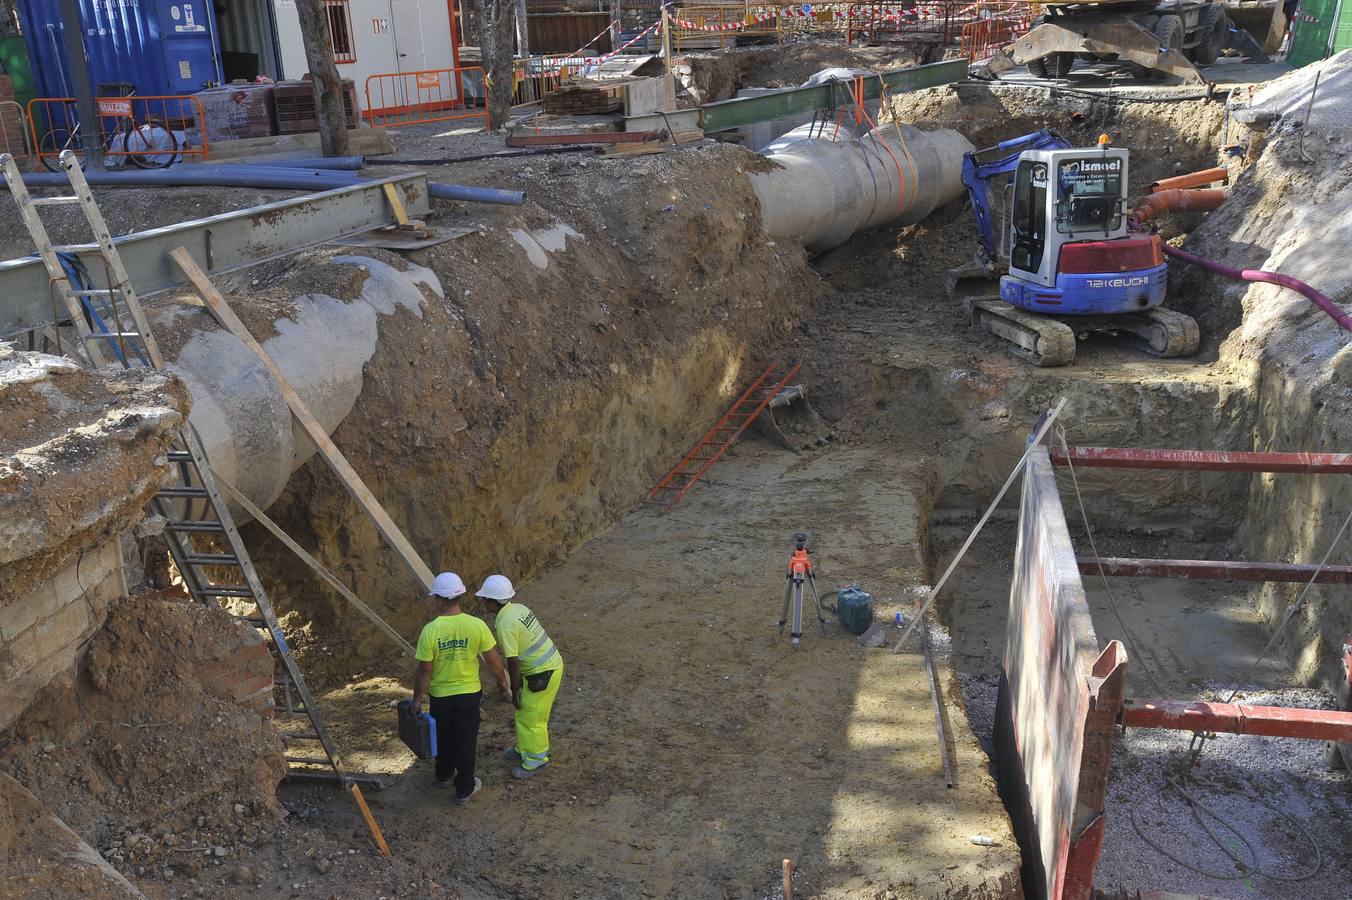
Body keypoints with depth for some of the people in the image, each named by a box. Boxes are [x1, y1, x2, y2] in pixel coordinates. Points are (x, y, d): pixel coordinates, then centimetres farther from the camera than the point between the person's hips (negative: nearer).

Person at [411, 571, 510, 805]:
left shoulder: (430, 630, -20)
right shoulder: (476, 625, -17)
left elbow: (424, 670, -13)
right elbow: (493, 660, -9)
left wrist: (418, 696, 1)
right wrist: (504, 683, 6)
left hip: (440, 695, 0)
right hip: (469, 693, 0)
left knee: (443, 738, 23)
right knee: (466, 741, 13)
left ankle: (444, 775, 45)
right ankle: (464, 789, 22)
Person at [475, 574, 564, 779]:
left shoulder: (505, 625, -23)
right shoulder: (519, 608, 4)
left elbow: (513, 661, -21)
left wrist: (515, 690, -10)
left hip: (542, 674, -9)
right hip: (553, 663, 9)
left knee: (529, 717, 5)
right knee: (526, 713, 23)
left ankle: (536, 759, 18)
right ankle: (525, 749, 37)